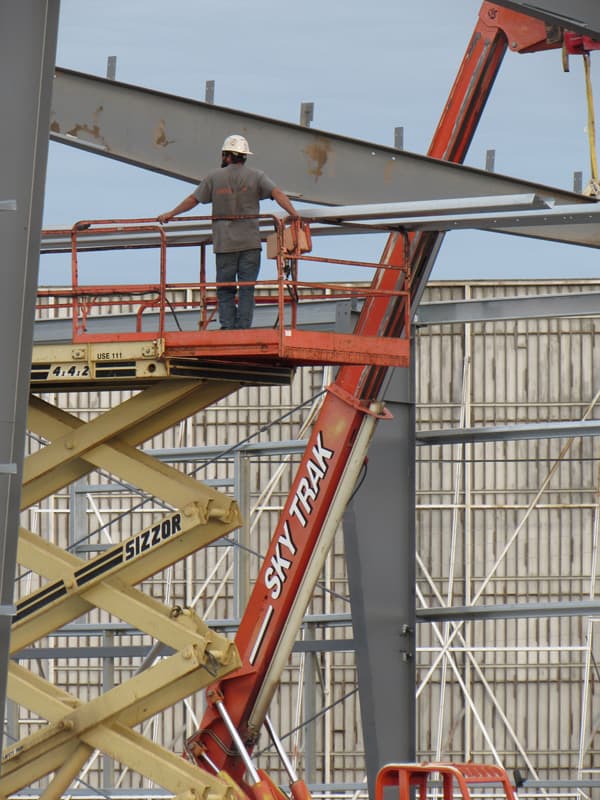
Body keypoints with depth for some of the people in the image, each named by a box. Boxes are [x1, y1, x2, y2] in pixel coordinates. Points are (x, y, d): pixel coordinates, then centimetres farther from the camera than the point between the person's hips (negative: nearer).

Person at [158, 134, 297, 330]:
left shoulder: (214, 177, 3)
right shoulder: (255, 176, 2)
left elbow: (193, 199, 10)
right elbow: (277, 193, -11)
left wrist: (170, 214, 22)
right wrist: (294, 214, -15)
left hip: (224, 244, 0)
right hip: (250, 243, 0)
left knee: (225, 290, 7)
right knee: (247, 290, 2)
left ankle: (227, 325, -6)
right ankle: (243, 328, -5)